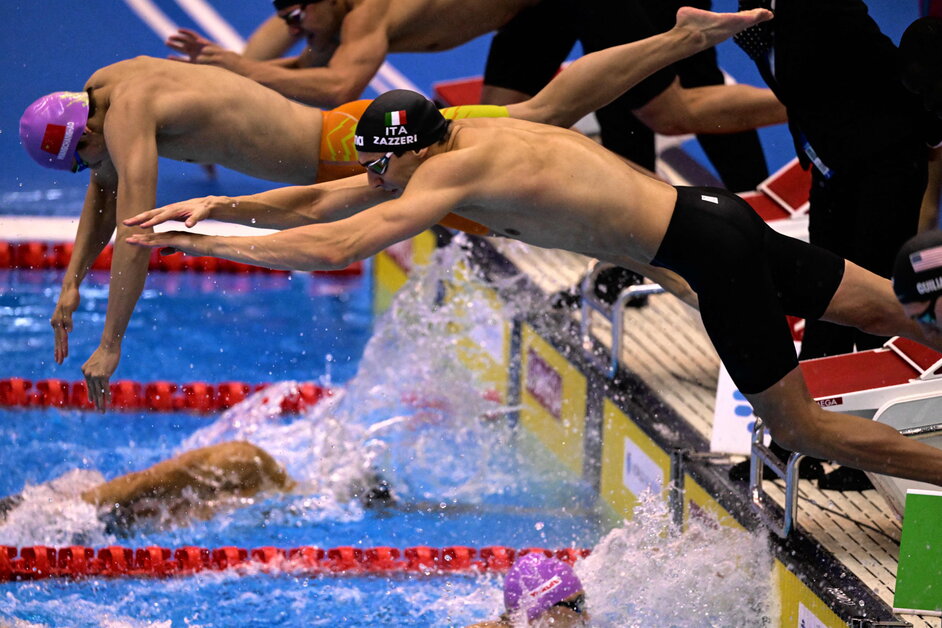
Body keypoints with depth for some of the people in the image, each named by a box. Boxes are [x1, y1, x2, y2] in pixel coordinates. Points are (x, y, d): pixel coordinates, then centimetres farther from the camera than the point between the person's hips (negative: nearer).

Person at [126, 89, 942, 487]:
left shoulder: (455, 172, -20)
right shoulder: (466, 139, 6)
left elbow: (335, 246, -27)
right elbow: (326, 198, 15)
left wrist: (203, 245, -21)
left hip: (709, 250, -9)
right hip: (708, 217, 9)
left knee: (799, 427, -3)